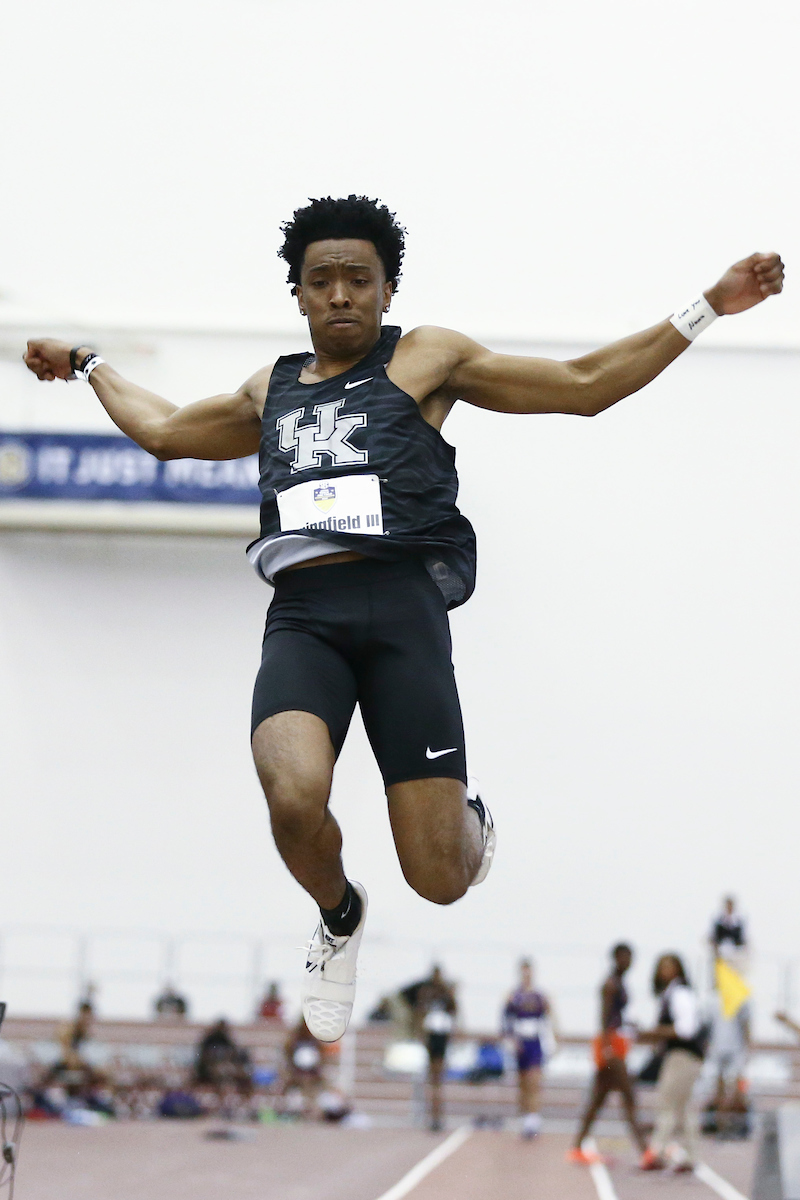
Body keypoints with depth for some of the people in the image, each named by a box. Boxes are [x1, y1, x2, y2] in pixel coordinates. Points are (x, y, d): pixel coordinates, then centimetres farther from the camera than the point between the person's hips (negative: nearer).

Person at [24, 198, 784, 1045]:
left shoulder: (425, 359, 15)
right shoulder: (269, 391, 26)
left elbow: (585, 384, 15)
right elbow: (163, 431, 45)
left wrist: (707, 309, 10)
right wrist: (86, 366, 53)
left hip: (402, 603, -2)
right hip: (302, 616, 3)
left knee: (439, 881, -10)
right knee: (294, 799, -30)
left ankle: (470, 820, 31)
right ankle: (340, 918, 6)